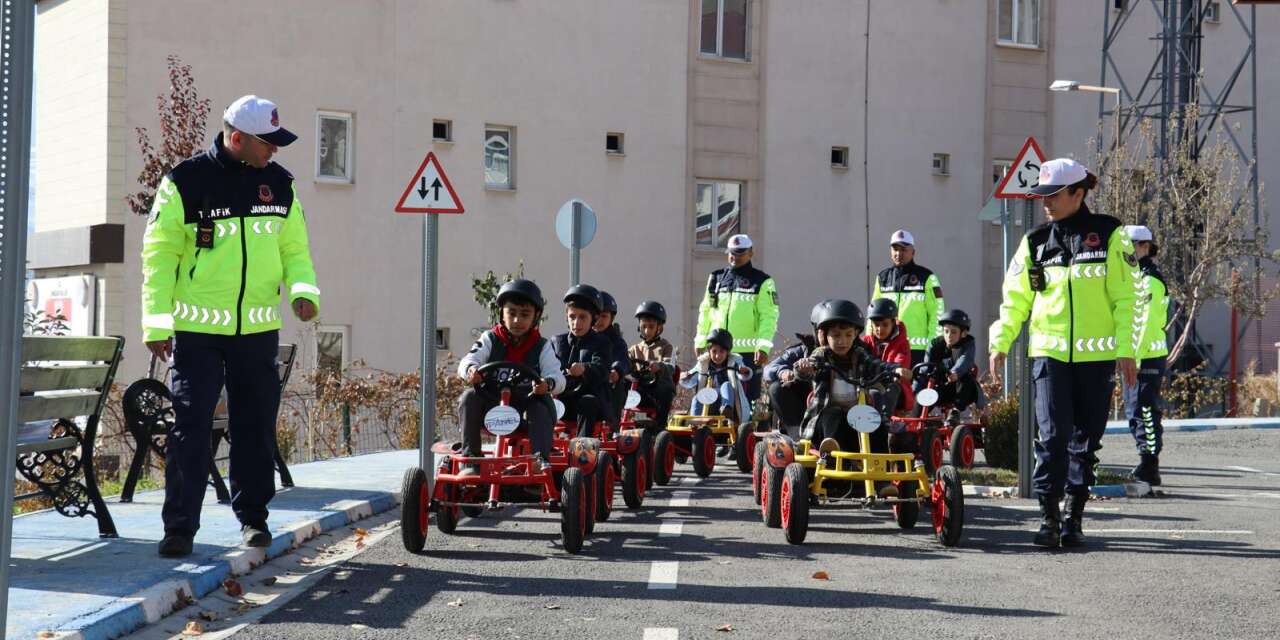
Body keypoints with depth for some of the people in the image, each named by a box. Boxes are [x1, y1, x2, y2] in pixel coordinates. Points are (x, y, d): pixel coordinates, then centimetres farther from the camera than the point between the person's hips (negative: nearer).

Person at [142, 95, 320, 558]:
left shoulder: (279, 184, 7)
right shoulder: (185, 182, -6)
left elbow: (294, 248, 14)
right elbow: (160, 254, -4)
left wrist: (303, 291, -6)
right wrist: (157, 324, -7)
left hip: (259, 330, 4)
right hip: (198, 330, -4)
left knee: (256, 428, 11)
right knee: (190, 429, -5)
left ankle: (252, 516, 25)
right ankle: (180, 527, 1)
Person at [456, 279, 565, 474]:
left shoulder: (542, 347, 6)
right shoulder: (490, 340, 8)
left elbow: (557, 376, -8)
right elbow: (468, 360, -8)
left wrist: (549, 383, -35)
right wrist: (470, 369, -35)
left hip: (528, 402, -1)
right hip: (492, 403, 1)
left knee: (541, 409, -31)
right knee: (469, 397, -26)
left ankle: (540, 458, -35)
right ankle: (470, 457, -26)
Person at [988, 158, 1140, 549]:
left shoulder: (1108, 236, 1)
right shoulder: (1035, 241, 9)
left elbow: (1125, 297, 0)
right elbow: (1015, 298, 13)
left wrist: (1126, 350, -6)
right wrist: (1000, 343, 4)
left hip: (1096, 355, -1)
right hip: (1049, 352, 1)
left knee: (1085, 439, 7)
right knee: (1053, 436, -9)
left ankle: (1074, 517, 16)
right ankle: (1049, 517, -6)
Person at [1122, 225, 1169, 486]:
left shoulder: (1151, 280, -11)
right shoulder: (1132, 277, 18)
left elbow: (1148, 324, -19)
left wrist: (1136, 357, -23)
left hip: (1147, 357, -10)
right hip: (1133, 357, 10)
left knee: (1145, 411, -9)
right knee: (1134, 411, 12)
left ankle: (1149, 468, -7)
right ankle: (1146, 464, 18)